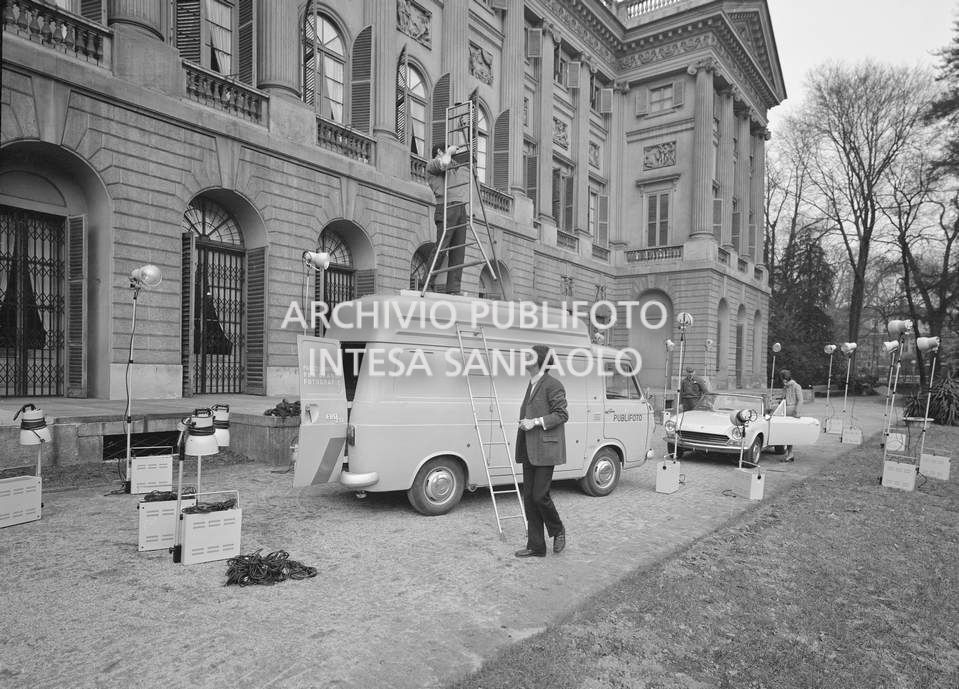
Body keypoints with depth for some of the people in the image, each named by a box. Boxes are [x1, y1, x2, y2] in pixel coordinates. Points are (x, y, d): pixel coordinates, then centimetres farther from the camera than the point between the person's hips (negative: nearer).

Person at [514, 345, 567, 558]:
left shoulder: (552, 385, -9)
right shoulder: (532, 385, 16)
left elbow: (562, 415, -12)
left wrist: (535, 422, -17)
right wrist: (524, 423, 11)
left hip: (545, 449, -8)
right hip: (529, 450, 8)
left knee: (540, 495, -7)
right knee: (529, 498, 7)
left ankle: (558, 530, 21)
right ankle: (535, 546, 16)